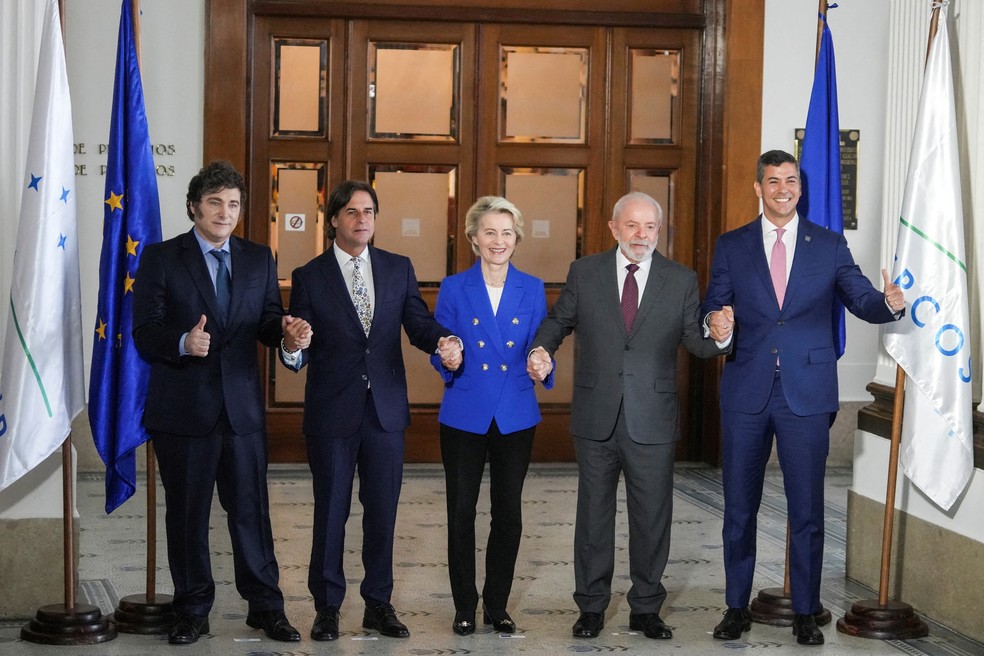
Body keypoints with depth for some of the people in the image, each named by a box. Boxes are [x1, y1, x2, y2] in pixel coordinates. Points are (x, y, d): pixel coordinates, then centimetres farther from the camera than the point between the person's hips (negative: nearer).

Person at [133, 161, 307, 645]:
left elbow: (268, 322, 8)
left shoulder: (258, 259, 9)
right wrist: (183, 343, -28)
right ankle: (192, 611, 21)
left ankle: (265, 605, 17)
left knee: (251, 509, 5)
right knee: (186, 514, 9)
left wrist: (286, 330, -16)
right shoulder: (161, 258, -1)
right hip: (182, 410, -2)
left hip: (242, 407, 2)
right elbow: (144, 333, -8)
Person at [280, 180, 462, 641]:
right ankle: (327, 607, 19)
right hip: (331, 412, -2)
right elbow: (299, 356, -5)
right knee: (331, 511, 6)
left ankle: (378, 604, 21)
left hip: (386, 410, 2)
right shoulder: (309, 277, -1)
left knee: (382, 511, 9)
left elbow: (418, 324, 1)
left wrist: (443, 341, -22)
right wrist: (292, 347, -29)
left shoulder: (399, 269, 7)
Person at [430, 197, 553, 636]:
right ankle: (464, 607, 16)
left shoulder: (532, 289, 4)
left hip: (515, 417, 1)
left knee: (509, 514, 6)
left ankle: (497, 605, 20)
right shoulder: (454, 289, 0)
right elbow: (438, 354, 0)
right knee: (461, 512, 3)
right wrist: (448, 360, -23)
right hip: (465, 416, -1)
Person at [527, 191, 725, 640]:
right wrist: (541, 349, -11)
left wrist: (717, 337, -23)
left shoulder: (681, 280, 1)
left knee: (652, 517, 8)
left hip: (653, 420, 0)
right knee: (593, 514, 11)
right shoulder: (584, 272, 2)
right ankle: (591, 606, 24)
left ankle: (646, 608, 22)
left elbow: (694, 341, 0)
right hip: (596, 418, 0)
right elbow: (558, 320, 9)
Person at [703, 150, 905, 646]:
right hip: (746, 394, 1)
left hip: (807, 395, -1)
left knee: (807, 510, 3)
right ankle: (736, 607, 22)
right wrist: (716, 322, -22)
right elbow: (714, 307, 2)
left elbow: (862, 299, -1)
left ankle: (805, 613, 15)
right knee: (739, 507, 9)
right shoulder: (731, 246, 7)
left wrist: (888, 303, -25)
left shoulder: (829, 245, 6)